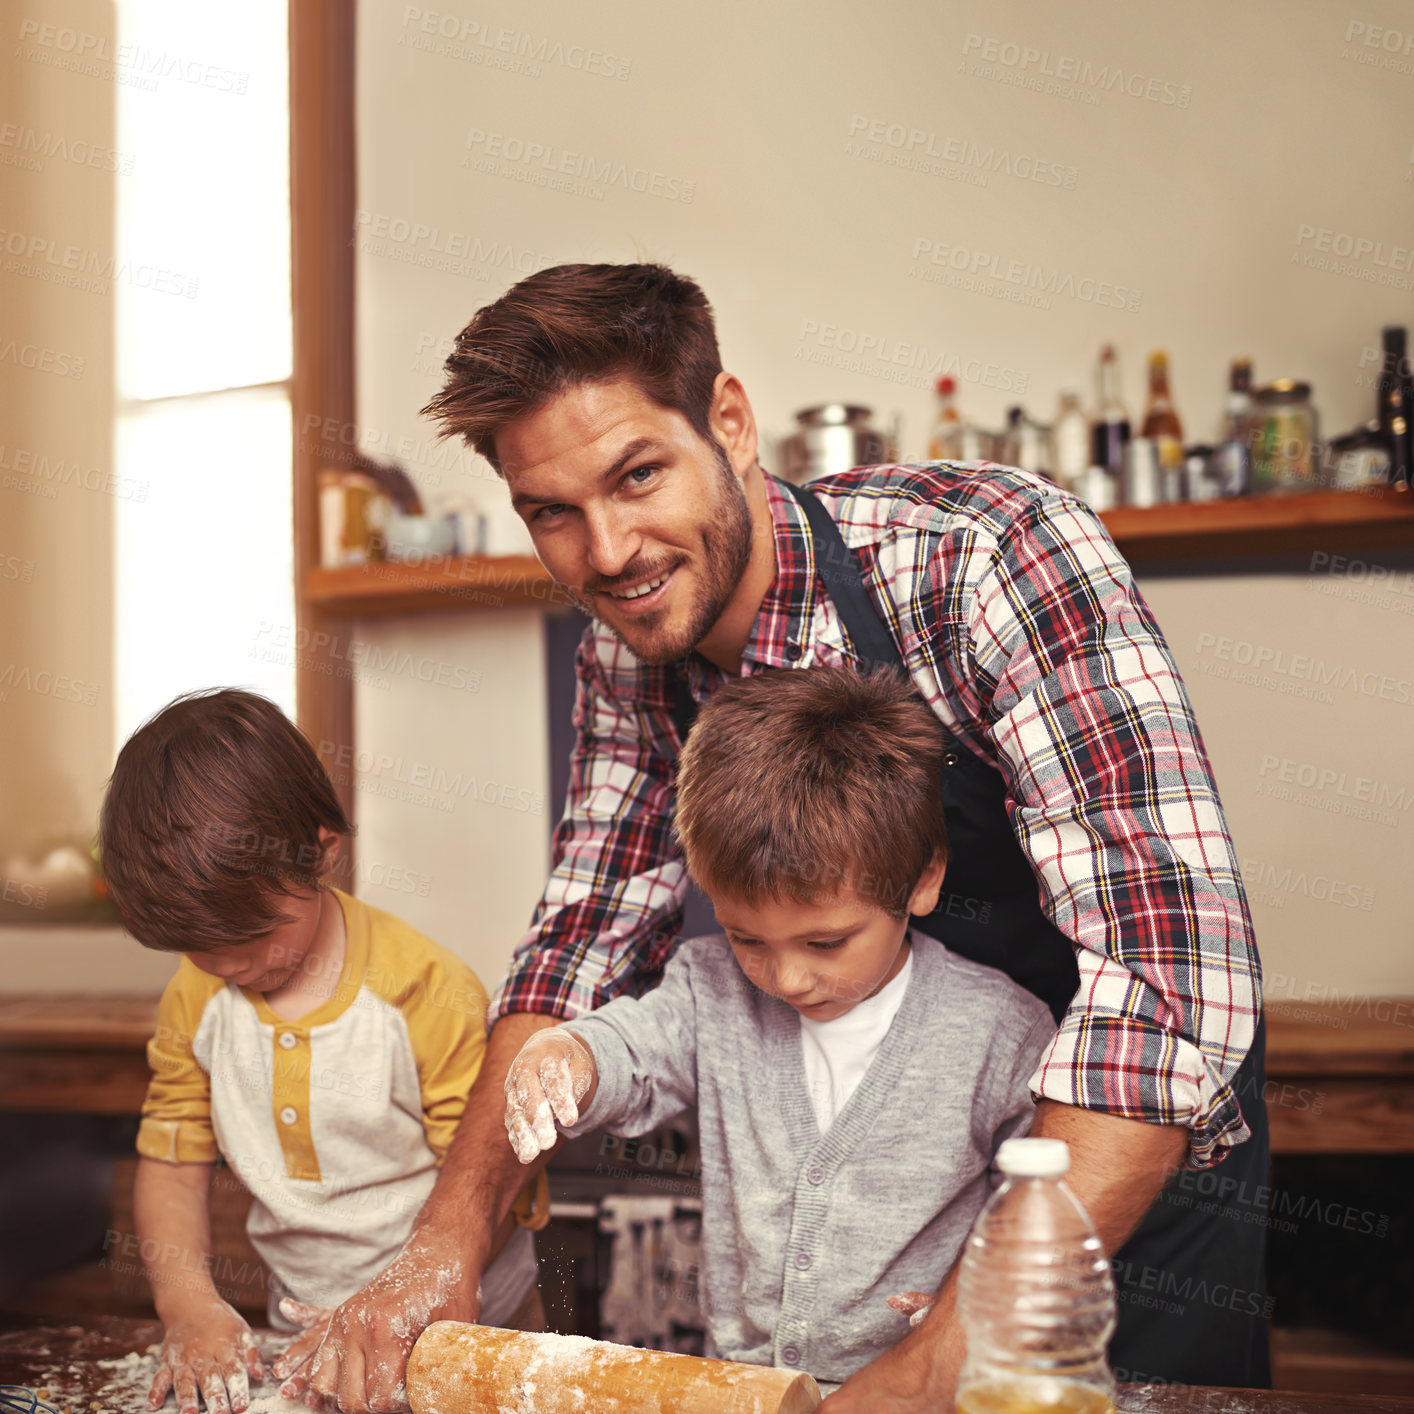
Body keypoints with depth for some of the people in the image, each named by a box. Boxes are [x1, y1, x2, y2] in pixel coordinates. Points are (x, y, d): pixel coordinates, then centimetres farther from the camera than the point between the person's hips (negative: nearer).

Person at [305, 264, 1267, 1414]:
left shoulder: (988, 553, -31)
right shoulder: (625, 668, -10)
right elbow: (585, 939, -1)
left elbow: (1175, 978, -38)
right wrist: (448, 1242, -16)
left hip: (1131, 1161, -5)